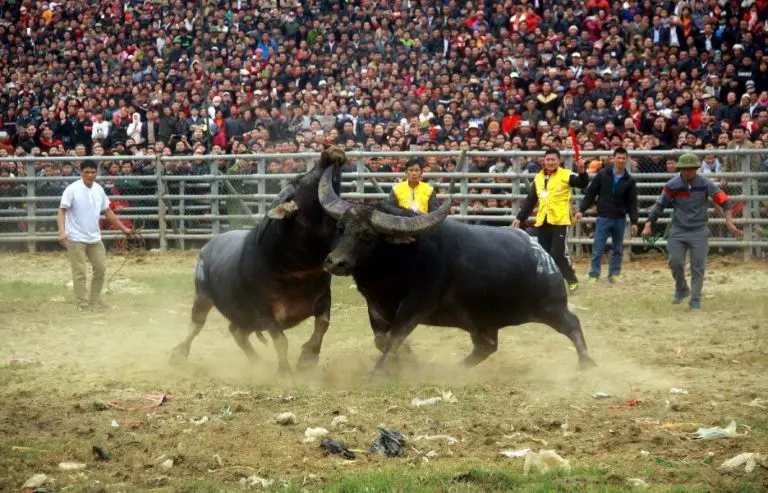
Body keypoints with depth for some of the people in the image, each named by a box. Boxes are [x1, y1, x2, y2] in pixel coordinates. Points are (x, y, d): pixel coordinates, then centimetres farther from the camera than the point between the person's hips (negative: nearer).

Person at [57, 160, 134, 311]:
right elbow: (62, 211, -15)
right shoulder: (72, 189, -13)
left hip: (94, 237, 6)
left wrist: (123, 228, 16)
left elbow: (107, 211, 15)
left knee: (100, 268, 9)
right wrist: (62, 231, -29)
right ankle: (81, 303, 3)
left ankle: (95, 300, 21)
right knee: (79, 272, -3)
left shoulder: (99, 189, 5)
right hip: (76, 238, -6)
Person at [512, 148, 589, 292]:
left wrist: (582, 172, -37)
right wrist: (520, 218, 12)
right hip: (542, 222, 6)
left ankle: (572, 280, 5)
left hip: (559, 221, -6)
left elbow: (583, 183, -18)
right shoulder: (538, 178, 13)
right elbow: (530, 201, 17)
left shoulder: (565, 175, -3)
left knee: (559, 254, -10)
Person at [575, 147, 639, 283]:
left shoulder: (629, 180, 2)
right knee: (598, 249, -2)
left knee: (617, 249, 9)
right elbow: (590, 193, 1)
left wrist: (634, 222, -2)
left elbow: (632, 203, 3)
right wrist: (581, 210, -5)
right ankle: (594, 275, 3)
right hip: (603, 217, -2)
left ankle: (614, 274, 18)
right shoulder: (602, 174, -2)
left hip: (620, 219, 2)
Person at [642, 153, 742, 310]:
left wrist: (729, 222, -23)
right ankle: (681, 290, 21)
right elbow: (659, 205, 0)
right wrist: (648, 225, -9)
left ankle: (695, 300, 9)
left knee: (698, 267, -3)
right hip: (678, 231, 1)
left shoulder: (705, 184, -8)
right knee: (675, 262, -7)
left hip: (699, 231, -1)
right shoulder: (672, 185, -6)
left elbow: (723, 200, -10)